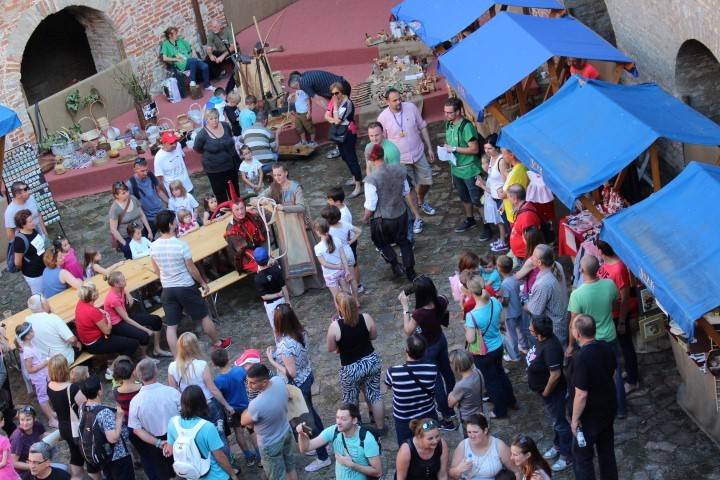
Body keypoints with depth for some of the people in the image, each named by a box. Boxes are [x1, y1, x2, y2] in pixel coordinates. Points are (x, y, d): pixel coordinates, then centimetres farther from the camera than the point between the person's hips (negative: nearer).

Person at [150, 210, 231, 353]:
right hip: (186, 288, -4)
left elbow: (156, 270, 7)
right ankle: (217, 342, 35)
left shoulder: (154, 246, -6)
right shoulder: (181, 245, -21)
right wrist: (202, 282, 5)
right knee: (203, 316, 17)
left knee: (171, 326, 7)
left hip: (167, 290, 4)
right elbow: (192, 269, -12)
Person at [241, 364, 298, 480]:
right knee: (290, 467, 29)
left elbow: (243, 421, -19)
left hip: (271, 445, -6)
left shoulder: (257, 405, -42)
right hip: (286, 434, 6)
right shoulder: (279, 381, -22)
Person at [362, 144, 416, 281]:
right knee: (403, 240, 26)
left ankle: (395, 265, 18)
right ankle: (410, 271, 31)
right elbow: (406, 191, 5)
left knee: (381, 242, 25)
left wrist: (365, 217, 0)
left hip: (382, 219, -4)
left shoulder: (371, 179, -26)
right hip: (401, 213, 4)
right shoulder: (399, 170, -11)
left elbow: (371, 205, -20)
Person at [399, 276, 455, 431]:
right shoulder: (441, 301, -20)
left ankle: (447, 419, 23)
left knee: (435, 381, 10)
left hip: (428, 349, -7)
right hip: (441, 340, 7)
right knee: (447, 372, 27)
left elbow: (408, 331, -20)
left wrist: (405, 306, -19)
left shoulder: (419, 314, -38)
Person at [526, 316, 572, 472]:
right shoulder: (542, 339, -6)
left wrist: (546, 392, -20)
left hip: (553, 391, -10)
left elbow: (555, 374, -32)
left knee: (559, 422, 7)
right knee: (553, 418, 26)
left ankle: (567, 456, 23)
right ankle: (557, 446, 46)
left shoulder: (550, 347, -34)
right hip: (545, 389, 10)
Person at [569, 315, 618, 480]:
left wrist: (575, 419, -15)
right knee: (607, 448, 23)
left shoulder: (581, 358, -31)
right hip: (609, 408, 7)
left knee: (582, 454, 10)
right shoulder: (607, 348, -8)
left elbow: (581, 394, -27)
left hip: (591, 415, -7)